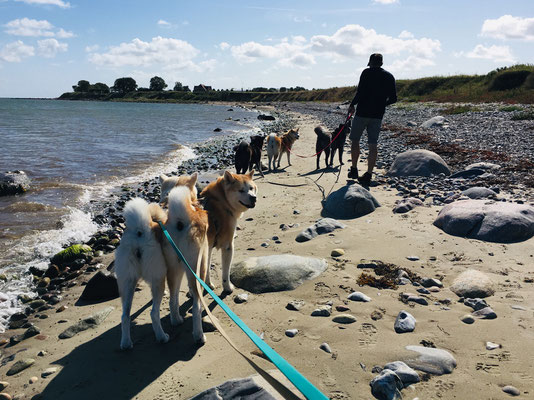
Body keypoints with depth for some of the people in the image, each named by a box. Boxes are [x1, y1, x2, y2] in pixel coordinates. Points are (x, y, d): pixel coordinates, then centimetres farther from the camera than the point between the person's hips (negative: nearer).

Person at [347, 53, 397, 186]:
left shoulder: (367, 72, -5)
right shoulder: (389, 77, 10)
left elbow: (360, 92, -14)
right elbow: (393, 99, 10)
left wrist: (352, 105, 0)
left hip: (363, 112, -4)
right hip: (378, 115, 4)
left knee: (355, 140, 12)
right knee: (373, 144, 3)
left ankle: (354, 170, 17)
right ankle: (368, 175, 1)